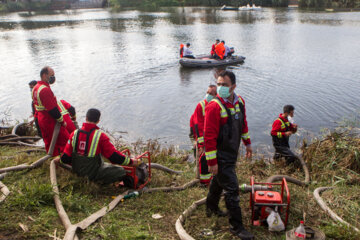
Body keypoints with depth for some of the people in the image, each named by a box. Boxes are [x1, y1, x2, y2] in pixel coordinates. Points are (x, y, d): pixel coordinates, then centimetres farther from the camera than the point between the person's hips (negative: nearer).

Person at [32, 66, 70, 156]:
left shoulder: (35, 88, 9)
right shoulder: (45, 89, -24)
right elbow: (53, 109, -25)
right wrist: (62, 121, -15)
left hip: (41, 120, 10)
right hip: (51, 121, -10)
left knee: (49, 143, 19)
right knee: (65, 139, -1)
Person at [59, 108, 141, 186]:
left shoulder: (74, 134, -7)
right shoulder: (100, 136, -20)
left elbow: (66, 158, -3)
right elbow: (114, 156, -18)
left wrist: (59, 160, 20)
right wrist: (131, 162, -8)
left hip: (77, 172, 6)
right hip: (94, 174, -6)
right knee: (121, 171, 1)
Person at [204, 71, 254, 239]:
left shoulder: (239, 102, 2)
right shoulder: (214, 106, -22)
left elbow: (243, 123, 19)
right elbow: (209, 136, -22)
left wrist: (247, 143, 22)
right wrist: (212, 161, -21)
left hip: (232, 153, 8)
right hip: (221, 156, -8)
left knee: (219, 181, 26)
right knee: (232, 189, -4)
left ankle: (211, 207, 49)